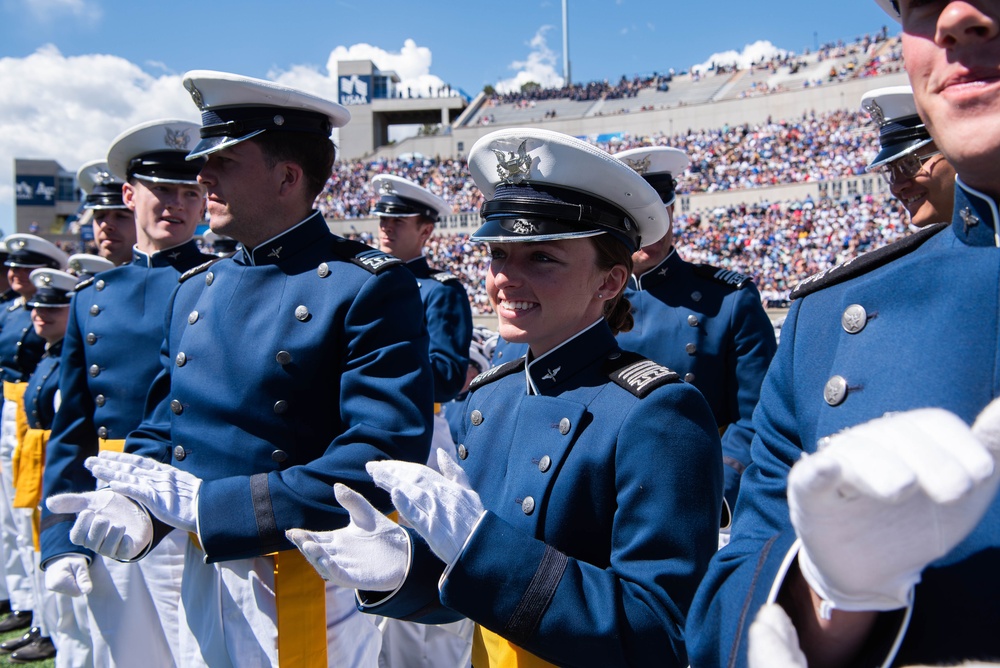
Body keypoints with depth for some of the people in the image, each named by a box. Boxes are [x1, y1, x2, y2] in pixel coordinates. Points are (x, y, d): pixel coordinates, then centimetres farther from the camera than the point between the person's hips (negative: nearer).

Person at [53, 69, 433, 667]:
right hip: (202, 580, 6)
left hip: (318, 591, -6)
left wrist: (200, 503, -24)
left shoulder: (371, 287, -16)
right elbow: (164, 426, 12)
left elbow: (380, 464, -24)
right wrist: (135, 512, -9)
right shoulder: (195, 289, 6)